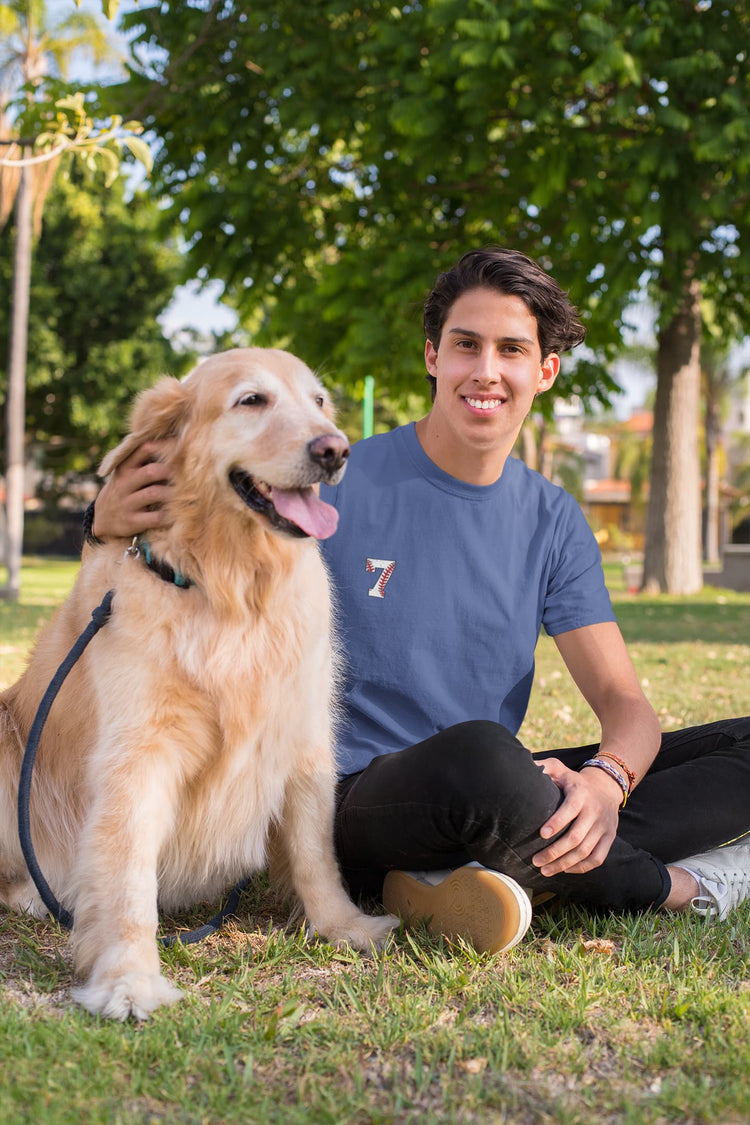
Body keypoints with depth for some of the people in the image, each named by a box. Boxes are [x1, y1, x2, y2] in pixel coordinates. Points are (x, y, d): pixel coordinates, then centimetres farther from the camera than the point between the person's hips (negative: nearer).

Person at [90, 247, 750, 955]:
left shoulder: (554, 523, 6)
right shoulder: (337, 481, -6)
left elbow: (623, 702, 2)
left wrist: (605, 779, -23)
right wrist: (113, 522, -26)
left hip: (492, 793, 6)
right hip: (354, 800, -5)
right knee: (477, 750, -41)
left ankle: (497, 874, -25)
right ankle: (666, 884, -15)